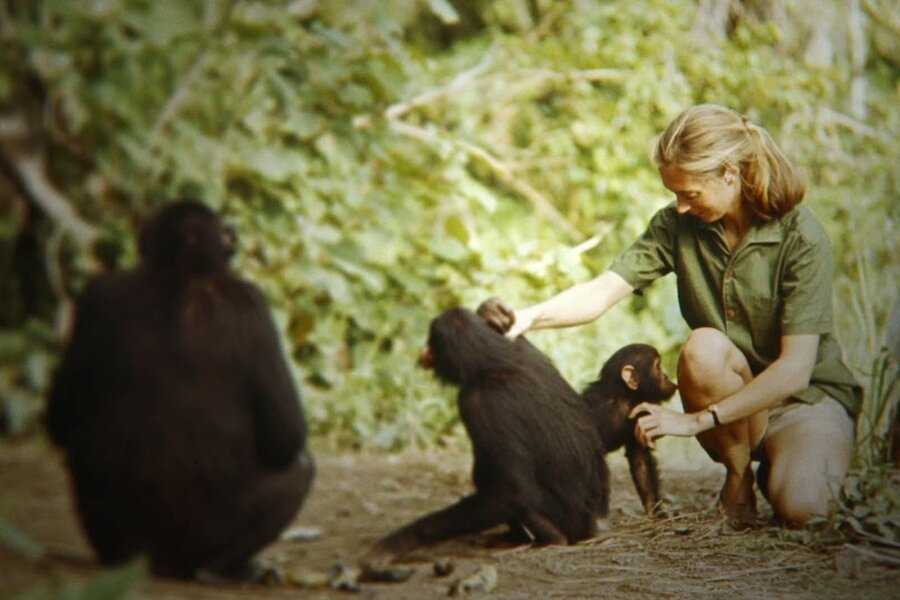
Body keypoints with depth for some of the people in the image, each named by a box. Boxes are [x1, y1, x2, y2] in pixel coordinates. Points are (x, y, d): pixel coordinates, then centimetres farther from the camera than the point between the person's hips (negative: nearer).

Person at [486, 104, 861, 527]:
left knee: (799, 507, -33)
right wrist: (531, 316, -36)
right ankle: (739, 475, -7)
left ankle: (776, 470, 4)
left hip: (810, 396, -4)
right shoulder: (677, 226, -6)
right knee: (704, 347, -31)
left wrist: (694, 420, -28)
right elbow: (600, 294, -16)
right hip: (730, 403, 4)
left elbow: (795, 369, -24)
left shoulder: (801, 237, -19)